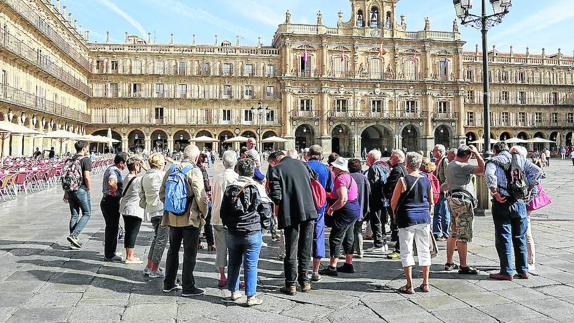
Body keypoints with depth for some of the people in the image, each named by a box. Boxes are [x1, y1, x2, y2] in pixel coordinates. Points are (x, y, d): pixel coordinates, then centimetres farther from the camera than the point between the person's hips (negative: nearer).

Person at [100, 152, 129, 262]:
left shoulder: (111, 169, 15)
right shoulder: (114, 171, -19)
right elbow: (112, 183, -39)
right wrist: (115, 192, -23)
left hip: (106, 201, 11)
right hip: (112, 202, -11)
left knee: (111, 228, 19)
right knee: (112, 228, -3)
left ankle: (109, 253, 30)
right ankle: (110, 255, 5)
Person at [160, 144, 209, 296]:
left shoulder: (171, 169, 5)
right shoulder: (194, 171, -13)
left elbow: (162, 193, 10)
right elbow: (201, 196, -17)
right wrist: (204, 213, -4)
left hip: (173, 217, 6)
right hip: (191, 218, -6)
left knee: (173, 250, 18)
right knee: (189, 253, 3)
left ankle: (168, 284, 28)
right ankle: (188, 287, 9)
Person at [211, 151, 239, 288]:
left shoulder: (217, 178, -4)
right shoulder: (238, 178, -10)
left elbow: (212, 198, 5)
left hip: (218, 218, 2)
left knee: (220, 248, 10)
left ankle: (222, 278, 15)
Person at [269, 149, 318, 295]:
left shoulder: (275, 170, -4)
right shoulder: (301, 164, 14)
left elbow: (276, 196, -11)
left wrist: (277, 213, 7)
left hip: (291, 214, -4)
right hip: (309, 211, 5)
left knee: (291, 251, 6)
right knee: (305, 250, 14)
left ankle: (291, 284, 12)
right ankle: (304, 281, 22)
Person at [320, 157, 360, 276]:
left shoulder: (340, 178, -17)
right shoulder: (349, 177, 14)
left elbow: (343, 199, -26)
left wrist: (331, 209, -15)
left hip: (346, 211, -10)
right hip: (355, 209, 10)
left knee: (335, 238, -6)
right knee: (348, 238, 16)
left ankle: (332, 267, -5)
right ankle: (348, 265, 24)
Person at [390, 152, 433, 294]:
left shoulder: (403, 180, -10)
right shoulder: (427, 180, 4)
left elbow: (393, 202, -6)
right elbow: (431, 202, 12)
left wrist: (395, 214, 12)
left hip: (407, 218, -4)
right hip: (424, 218, 4)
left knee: (406, 251, 4)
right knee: (424, 250, 13)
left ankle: (409, 285, 6)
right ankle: (425, 284, 20)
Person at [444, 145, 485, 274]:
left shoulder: (450, 165, 15)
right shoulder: (462, 166, -15)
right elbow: (482, 169, -21)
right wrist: (476, 153, -11)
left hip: (453, 199, 10)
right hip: (463, 201, -10)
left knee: (453, 234, 15)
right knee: (463, 236, -4)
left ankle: (449, 263, 20)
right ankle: (463, 266, 0)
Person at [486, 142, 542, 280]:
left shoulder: (494, 161, -3)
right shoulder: (520, 159, 10)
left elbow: (489, 174, -22)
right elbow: (537, 171, 2)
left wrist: (495, 193, -15)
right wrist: (528, 188, 4)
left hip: (502, 203, -4)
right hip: (520, 203, 4)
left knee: (503, 238, 3)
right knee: (520, 238, 15)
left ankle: (507, 272, 5)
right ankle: (523, 270, 22)